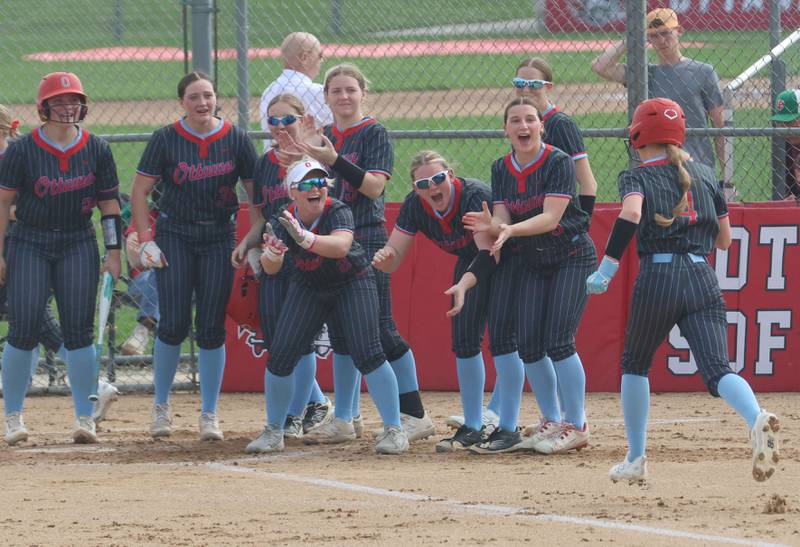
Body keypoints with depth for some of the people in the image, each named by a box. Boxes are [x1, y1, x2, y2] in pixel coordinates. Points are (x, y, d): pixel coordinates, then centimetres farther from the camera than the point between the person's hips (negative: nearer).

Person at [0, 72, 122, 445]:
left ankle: (85, 417, 3)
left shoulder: (96, 149, 1)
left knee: (79, 330, -3)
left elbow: (109, 202, 7)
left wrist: (113, 252, 1)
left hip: (78, 244, 2)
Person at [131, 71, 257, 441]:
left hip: (220, 240, 1)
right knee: (174, 324, -5)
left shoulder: (236, 140, 0)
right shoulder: (166, 140, -3)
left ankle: (209, 414, 8)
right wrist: (145, 240, -8)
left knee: (212, 328, -1)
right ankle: (161, 405, 13)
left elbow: (257, 194, 4)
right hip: (174, 236, -1)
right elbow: (140, 191, 1)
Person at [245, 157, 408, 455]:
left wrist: (305, 238, -64)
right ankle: (273, 431, 13)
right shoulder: (283, 222, -18)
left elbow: (341, 246, -48)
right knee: (280, 355, -4)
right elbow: (269, 268, -28)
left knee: (367, 353, -18)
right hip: (308, 286, 3)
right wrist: (272, 255, -52)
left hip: (353, 283, -3)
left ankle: (394, 429, -10)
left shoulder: (338, 212, -27)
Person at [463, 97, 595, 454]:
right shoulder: (501, 169, 0)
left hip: (572, 257, -6)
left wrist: (511, 230, -41)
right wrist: (491, 226, -31)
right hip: (531, 262, 6)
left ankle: (575, 426, -4)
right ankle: (552, 423, 15)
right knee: (528, 345, 1)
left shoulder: (558, 163, -18)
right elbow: (502, 221, -7)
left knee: (558, 342, -14)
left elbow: (551, 217, -26)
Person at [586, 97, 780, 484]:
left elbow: (631, 212, -18)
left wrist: (606, 270, -17)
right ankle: (757, 419, -41)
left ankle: (635, 458, 23)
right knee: (716, 368, -10)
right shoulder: (704, 173, 18)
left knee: (635, 364, 21)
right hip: (703, 278, 2)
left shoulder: (637, 177, 6)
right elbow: (724, 239, 21)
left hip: (657, 279, -2)